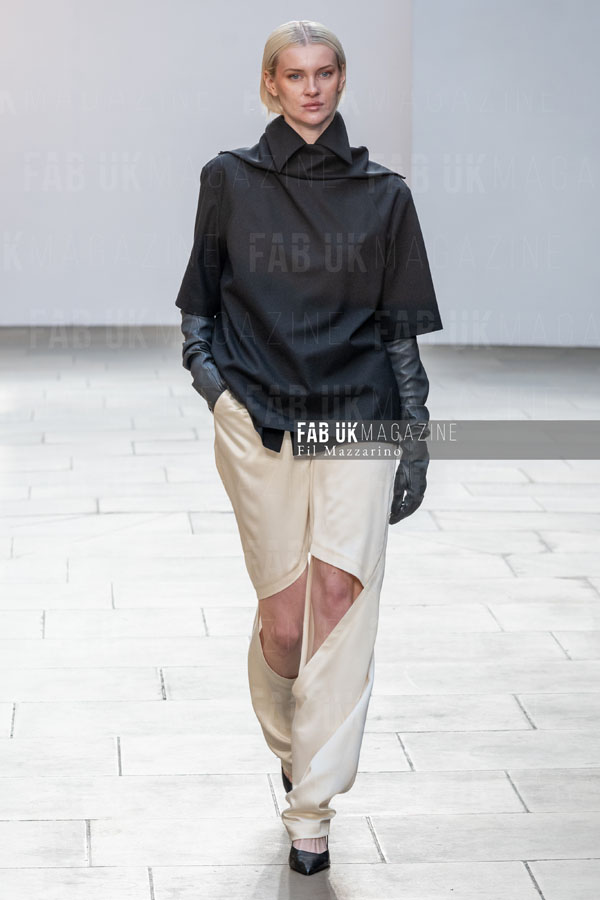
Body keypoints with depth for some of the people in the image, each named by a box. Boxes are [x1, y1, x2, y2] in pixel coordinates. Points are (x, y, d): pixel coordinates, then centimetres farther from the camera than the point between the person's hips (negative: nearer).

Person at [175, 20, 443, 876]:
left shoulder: (383, 193, 5)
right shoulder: (230, 179, 5)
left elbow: (402, 327, 8)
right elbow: (200, 297, 15)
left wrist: (416, 442, 5)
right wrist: (208, 369, -3)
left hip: (357, 419, 0)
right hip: (258, 420, 0)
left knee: (342, 597, -13)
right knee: (283, 611, 2)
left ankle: (312, 808, -5)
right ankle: (290, 747, 33)